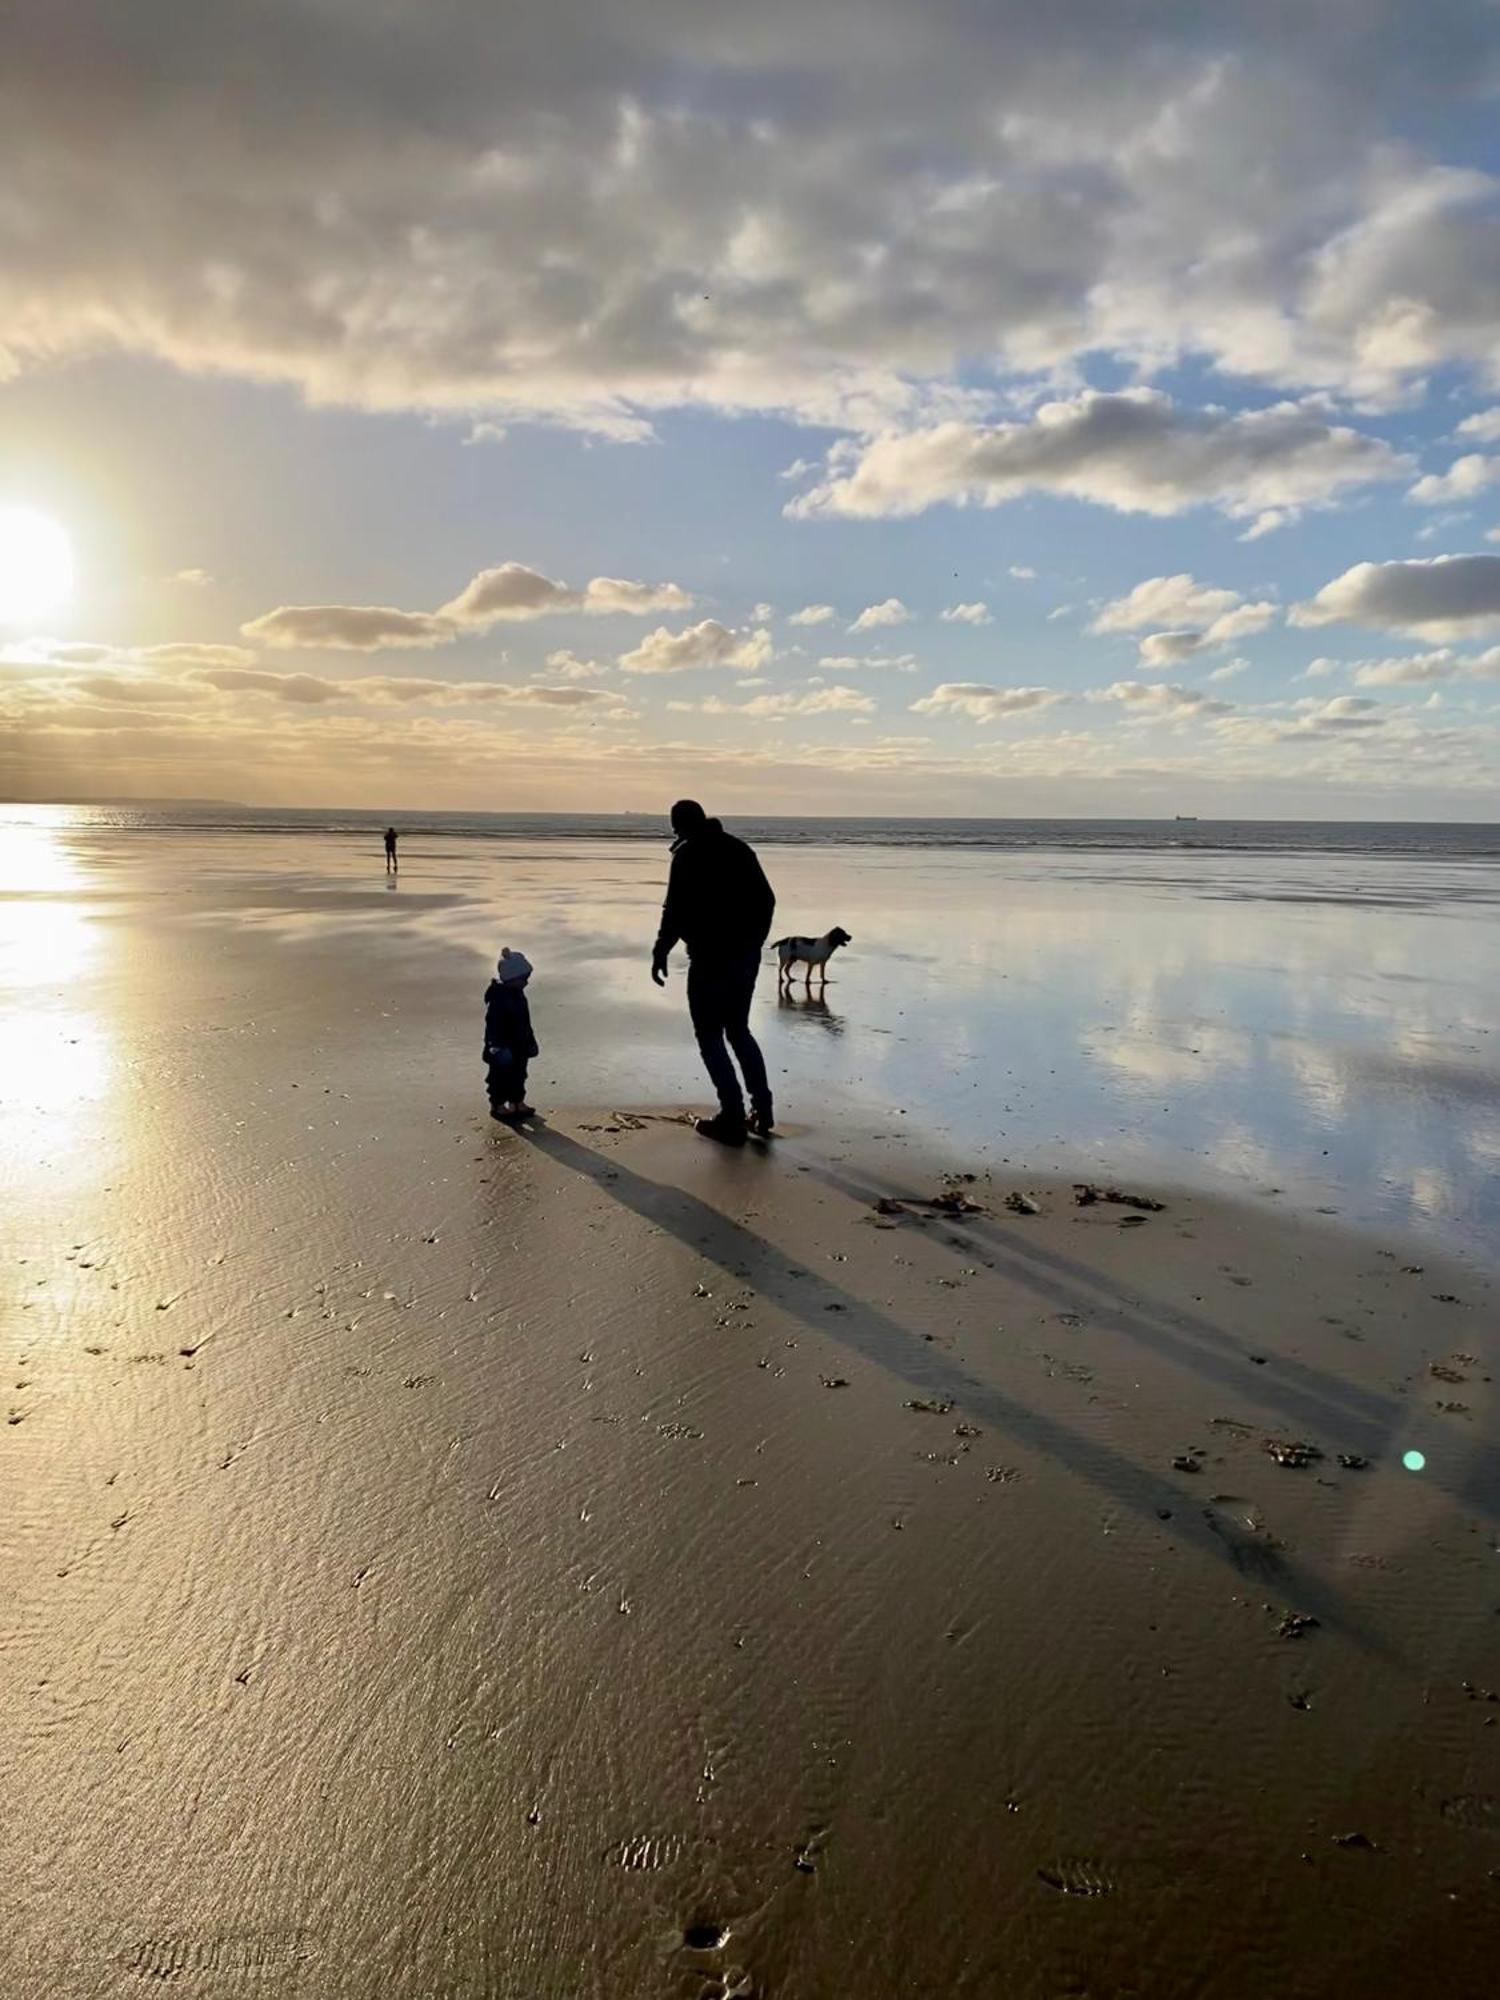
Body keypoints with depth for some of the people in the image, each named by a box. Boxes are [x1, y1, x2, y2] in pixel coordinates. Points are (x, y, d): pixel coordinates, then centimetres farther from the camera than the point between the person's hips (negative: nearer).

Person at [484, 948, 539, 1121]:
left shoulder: (517, 993, 6)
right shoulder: (498, 998, -23)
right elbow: (493, 1024, -25)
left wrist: (530, 1040, 22)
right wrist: (496, 1045, -28)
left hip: (519, 1046, 9)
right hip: (504, 1048, -9)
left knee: (519, 1074, 17)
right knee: (501, 1076, 5)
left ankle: (517, 1102, 31)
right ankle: (498, 1105, 18)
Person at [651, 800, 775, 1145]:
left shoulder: (688, 855, -9)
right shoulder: (739, 848, 12)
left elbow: (676, 909, -16)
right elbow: (767, 901, 14)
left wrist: (660, 953, -6)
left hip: (711, 958, -7)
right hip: (747, 955, 7)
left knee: (710, 1035, 3)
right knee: (738, 1029, 19)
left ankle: (733, 1118, -1)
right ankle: (762, 1108, 14)